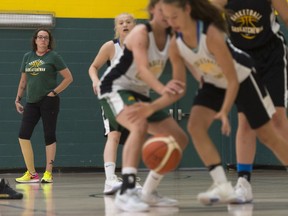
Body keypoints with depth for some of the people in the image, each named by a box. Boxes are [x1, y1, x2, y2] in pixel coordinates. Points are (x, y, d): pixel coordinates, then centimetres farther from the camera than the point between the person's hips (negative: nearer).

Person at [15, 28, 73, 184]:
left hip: (48, 101, -5)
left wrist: (54, 92, -9)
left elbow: (68, 78, -4)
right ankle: (31, 174, 3)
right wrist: (18, 98, 13)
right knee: (23, 135, -4)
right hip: (31, 102, 5)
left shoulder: (53, 56, -2)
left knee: (49, 136, -2)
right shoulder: (27, 57, 11)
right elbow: (23, 81, 19)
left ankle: (48, 173, 4)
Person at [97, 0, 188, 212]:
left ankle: (148, 192, 14)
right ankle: (126, 192, -41)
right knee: (140, 124, -37)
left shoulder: (172, 38, -3)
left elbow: (180, 84, -6)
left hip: (140, 94, 8)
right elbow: (142, 69, -39)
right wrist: (162, 89, -57)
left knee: (180, 139, 3)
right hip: (115, 87, -8)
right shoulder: (141, 32, -23)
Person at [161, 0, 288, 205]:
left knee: (268, 135, 4)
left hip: (243, 78, -5)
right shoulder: (175, 45, -18)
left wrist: (224, 112, -43)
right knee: (195, 126, -19)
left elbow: (233, 80, -31)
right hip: (214, 84, 5)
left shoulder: (211, 34, -35)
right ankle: (223, 187, -20)